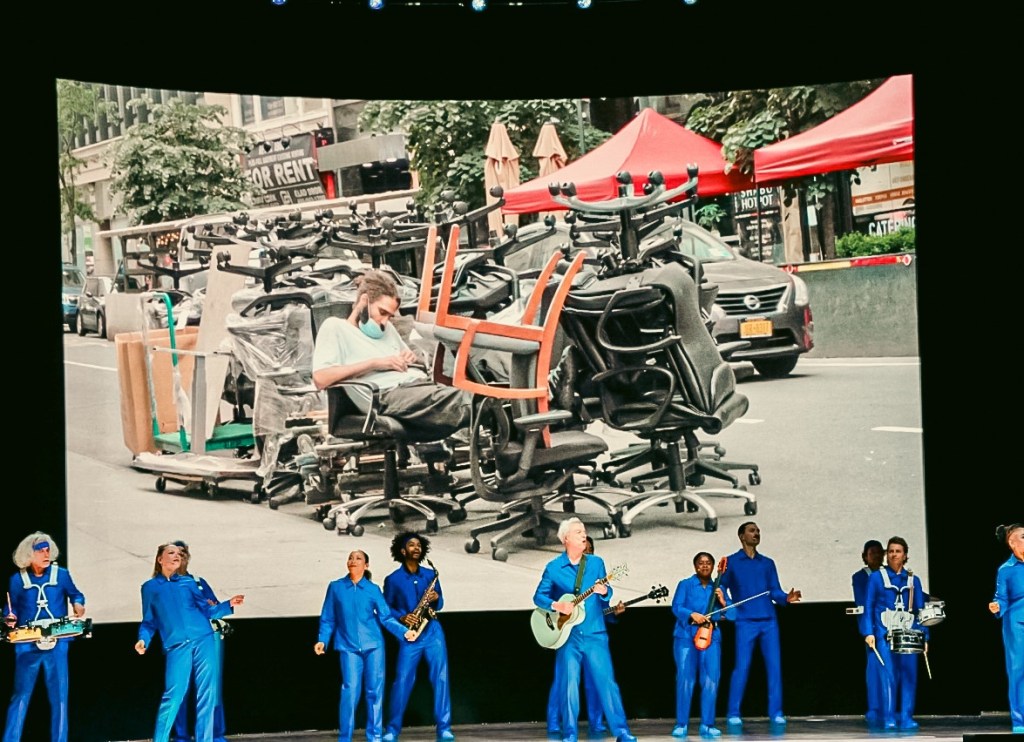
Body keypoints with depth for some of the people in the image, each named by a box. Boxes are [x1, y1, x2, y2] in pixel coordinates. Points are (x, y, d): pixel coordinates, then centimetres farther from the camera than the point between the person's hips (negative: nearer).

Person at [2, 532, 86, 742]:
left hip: (57, 644, 1)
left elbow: (75, 594, 15)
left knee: (59, 695, 3)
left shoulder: (61, 575, 2)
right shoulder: (17, 579, 3)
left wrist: (78, 605, -5)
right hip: (27, 645, 0)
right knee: (20, 695, 2)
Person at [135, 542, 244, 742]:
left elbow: (207, 610, 12)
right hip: (176, 646, -2)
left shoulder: (189, 581, 17)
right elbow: (149, 621, 16)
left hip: (204, 640, 2)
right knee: (174, 695, -12)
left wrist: (228, 605, -2)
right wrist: (143, 640, -2)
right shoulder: (150, 587, 15)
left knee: (207, 693, -2)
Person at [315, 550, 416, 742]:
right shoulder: (335, 587, 7)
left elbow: (386, 617, 2)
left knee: (375, 690, 2)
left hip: (373, 645, 1)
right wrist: (322, 640, -4)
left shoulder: (373, 589, 6)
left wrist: (404, 631, -11)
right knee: (350, 689, -12)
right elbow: (328, 618, 9)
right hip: (348, 647, -1)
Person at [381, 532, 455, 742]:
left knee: (441, 678, -3)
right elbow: (386, 608, 5)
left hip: (433, 632, 3)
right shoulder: (393, 579, 2)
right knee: (402, 681, -5)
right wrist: (402, 617, -12)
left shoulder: (430, 574, 11)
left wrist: (436, 599, -6)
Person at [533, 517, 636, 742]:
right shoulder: (553, 567, 1)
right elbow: (538, 596, 4)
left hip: (595, 633, 1)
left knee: (606, 681, -2)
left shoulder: (596, 562, 7)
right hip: (567, 635, -1)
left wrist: (604, 592, -15)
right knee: (568, 684, -1)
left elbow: (606, 593, 8)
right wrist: (556, 605, -14)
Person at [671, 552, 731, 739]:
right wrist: (692, 615, -21)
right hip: (686, 636, -3)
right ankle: (681, 724, 0)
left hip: (711, 636, 3)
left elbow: (730, 615, 11)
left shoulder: (717, 589, 16)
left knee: (711, 680, -5)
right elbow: (676, 607, -4)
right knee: (685, 678, -7)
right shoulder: (685, 585, 8)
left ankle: (707, 725, 2)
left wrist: (723, 603, -8)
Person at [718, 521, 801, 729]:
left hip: (769, 621, 3)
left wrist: (786, 598, -8)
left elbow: (775, 591, 12)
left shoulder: (768, 563, 17)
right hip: (745, 621, -3)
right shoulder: (731, 562, 8)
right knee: (742, 667, -6)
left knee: (774, 666, -1)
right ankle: (733, 714, 2)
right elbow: (722, 587, 4)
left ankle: (776, 712, 5)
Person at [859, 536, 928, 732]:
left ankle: (906, 718, 4)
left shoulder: (913, 580, 14)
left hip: (909, 634, 3)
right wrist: (868, 633, -6)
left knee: (909, 676, -3)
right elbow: (868, 607, 3)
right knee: (889, 676, -7)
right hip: (885, 634, -2)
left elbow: (920, 610, 13)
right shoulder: (876, 578, 6)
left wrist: (924, 636, 6)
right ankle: (889, 719, 0)